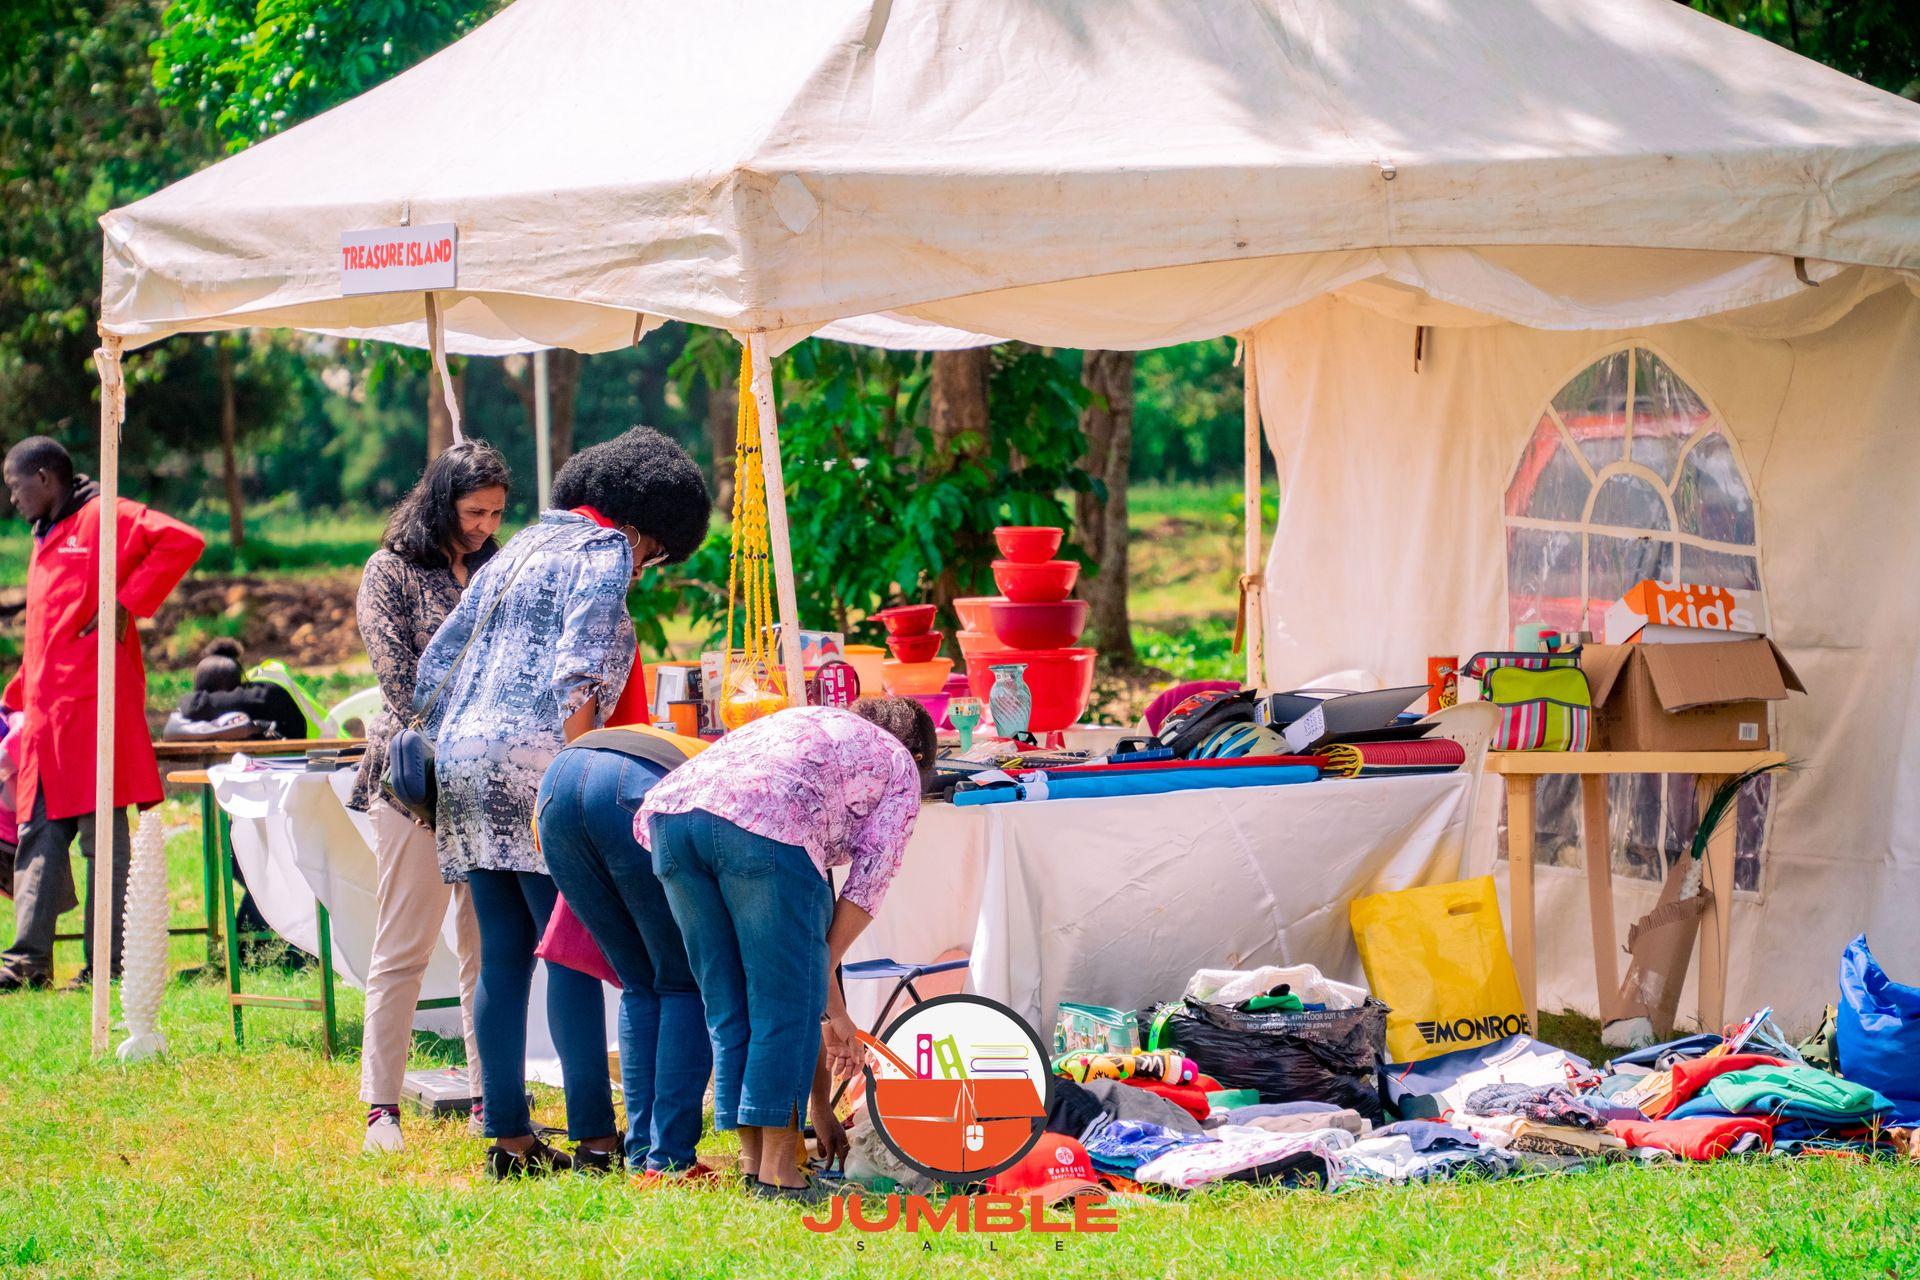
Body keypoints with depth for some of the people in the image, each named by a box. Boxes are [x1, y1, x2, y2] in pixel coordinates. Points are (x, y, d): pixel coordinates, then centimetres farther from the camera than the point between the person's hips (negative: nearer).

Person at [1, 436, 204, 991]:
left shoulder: (103, 518, -4)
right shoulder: (45, 540, 23)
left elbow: (183, 542, -18)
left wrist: (128, 604, -17)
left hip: (94, 708, -9)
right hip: (46, 714, 9)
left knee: (103, 838, -5)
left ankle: (109, 966, -3)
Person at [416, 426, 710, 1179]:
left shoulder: (518, 550, 24)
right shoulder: (604, 552, -1)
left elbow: (434, 669, 24)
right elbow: (577, 674, -14)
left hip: (463, 761, 8)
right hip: (534, 762, -8)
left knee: (502, 956, 8)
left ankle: (508, 1137, 7)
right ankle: (593, 1138, -9)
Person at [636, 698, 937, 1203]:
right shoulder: (899, 766, 27)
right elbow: (868, 883, 15)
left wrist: (829, 1000, 41)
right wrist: (827, 990, 23)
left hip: (671, 809, 6)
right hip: (761, 822, -6)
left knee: (727, 1006, 16)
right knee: (786, 1006, 4)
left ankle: (751, 1165, 17)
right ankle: (777, 1173, 2)